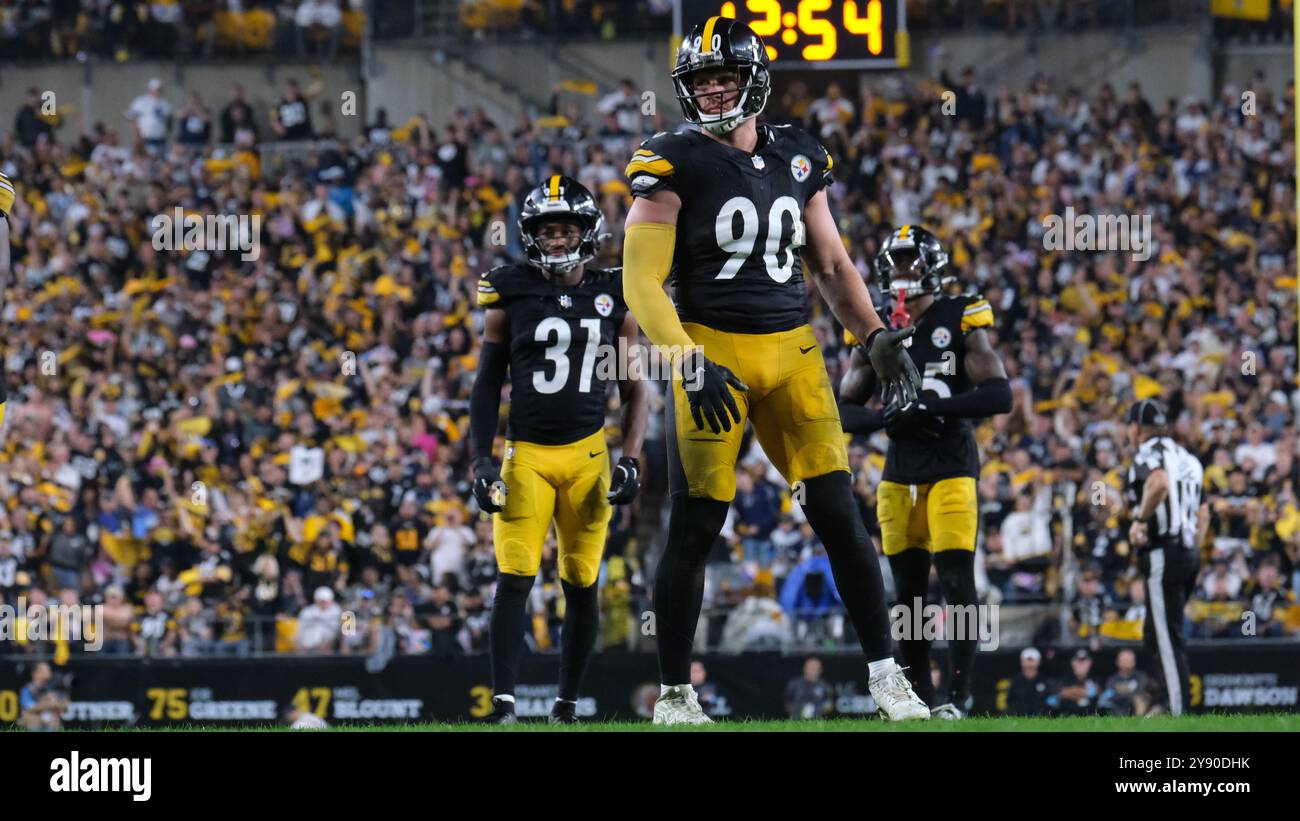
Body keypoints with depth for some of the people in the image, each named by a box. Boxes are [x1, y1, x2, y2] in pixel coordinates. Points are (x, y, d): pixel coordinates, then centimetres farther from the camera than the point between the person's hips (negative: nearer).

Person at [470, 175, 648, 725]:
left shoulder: (615, 300, 6)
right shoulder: (510, 297, 2)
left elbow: (634, 390, 11)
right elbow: (486, 385, 7)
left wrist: (631, 460, 0)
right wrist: (482, 461, -1)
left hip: (588, 453, 2)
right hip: (525, 453, -2)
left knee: (582, 585, 4)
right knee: (515, 578, -12)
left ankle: (567, 705, 14)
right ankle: (502, 704, -13)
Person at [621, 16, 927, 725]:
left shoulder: (798, 160, 9)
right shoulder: (674, 165, -6)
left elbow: (831, 264, 19)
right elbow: (642, 282, -11)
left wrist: (876, 337, 5)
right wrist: (691, 364, -23)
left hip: (793, 353, 4)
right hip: (712, 350, -4)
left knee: (839, 514, -1)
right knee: (693, 529, -1)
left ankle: (884, 674, 7)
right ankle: (673, 695, 9)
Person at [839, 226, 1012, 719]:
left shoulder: (961, 321, -5)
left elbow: (999, 396, -13)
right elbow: (844, 411, 7)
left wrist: (931, 406, -22)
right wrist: (886, 417, -15)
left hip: (952, 470, -4)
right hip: (899, 472, 5)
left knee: (957, 581, -12)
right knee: (908, 589, 7)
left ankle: (959, 695, -11)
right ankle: (919, 696, 15)